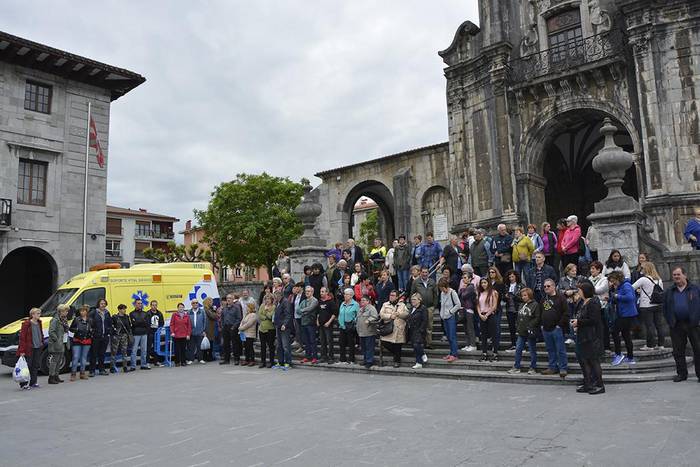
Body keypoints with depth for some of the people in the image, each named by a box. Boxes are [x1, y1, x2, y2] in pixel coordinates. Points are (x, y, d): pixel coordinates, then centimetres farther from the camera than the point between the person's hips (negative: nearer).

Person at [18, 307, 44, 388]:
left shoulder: (39, 323, 10)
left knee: (36, 365, 11)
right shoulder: (26, 324, -12)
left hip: (38, 348, 7)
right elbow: (22, 337, -14)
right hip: (29, 348, -7)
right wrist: (22, 350, -17)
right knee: (28, 366, -2)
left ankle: (33, 382, 19)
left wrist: (41, 342, 15)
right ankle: (24, 384, 6)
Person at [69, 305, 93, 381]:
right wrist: (76, 330, -15)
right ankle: (73, 374, 0)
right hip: (77, 341, -3)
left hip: (87, 342, 3)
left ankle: (82, 373, 17)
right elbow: (70, 328, 2)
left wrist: (91, 331, -3)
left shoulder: (90, 320, 7)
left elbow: (93, 329, 18)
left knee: (84, 357, 9)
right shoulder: (76, 319, -1)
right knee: (76, 357, -7)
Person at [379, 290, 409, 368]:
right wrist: (390, 316, -14)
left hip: (399, 329, -1)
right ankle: (394, 352, 22)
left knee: (397, 346, 1)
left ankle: (397, 361, 19)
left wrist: (398, 313, -13)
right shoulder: (385, 305, 12)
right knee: (384, 343, -6)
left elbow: (406, 314, 0)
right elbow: (381, 314, -1)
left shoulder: (402, 305, 11)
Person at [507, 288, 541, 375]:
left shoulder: (535, 305, -10)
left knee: (532, 350, 5)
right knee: (518, 349, 7)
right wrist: (517, 325, 10)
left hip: (530, 333, -7)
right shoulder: (522, 305, 14)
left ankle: (533, 368, 16)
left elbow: (537, 318, -16)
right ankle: (516, 367, 14)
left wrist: (530, 326, -21)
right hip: (521, 332, 7)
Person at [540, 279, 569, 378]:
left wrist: (560, 324, -13)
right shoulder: (544, 299, 15)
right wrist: (542, 324, 12)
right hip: (546, 329, 7)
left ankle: (563, 368, 5)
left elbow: (566, 313, -10)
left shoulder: (560, 298, -5)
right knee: (550, 350, 13)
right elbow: (541, 313, 23)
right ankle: (552, 367, 21)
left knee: (560, 349, -2)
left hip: (557, 329, -7)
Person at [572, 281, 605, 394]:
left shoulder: (593, 303, -16)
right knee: (583, 359, 13)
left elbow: (593, 320, -23)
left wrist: (579, 322, -16)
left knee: (593, 360, -2)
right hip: (584, 337, 10)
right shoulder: (584, 303, 14)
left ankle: (599, 385, 9)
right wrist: (576, 321, 6)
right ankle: (587, 384, 22)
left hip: (592, 337, -10)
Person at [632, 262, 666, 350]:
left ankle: (650, 345, 4)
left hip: (646, 306, -6)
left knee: (649, 326, -1)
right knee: (659, 325, 10)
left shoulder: (643, 279, -11)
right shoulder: (659, 280, 8)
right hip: (658, 305, 6)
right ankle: (660, 344, 16)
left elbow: (632, 288, -11)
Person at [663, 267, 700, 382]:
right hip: (676, 326, 3)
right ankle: (682, 373, 16)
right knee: (678, 351, 6)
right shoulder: (669, 292, 12)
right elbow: (665, 308, 14)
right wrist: (670, 321, 4)